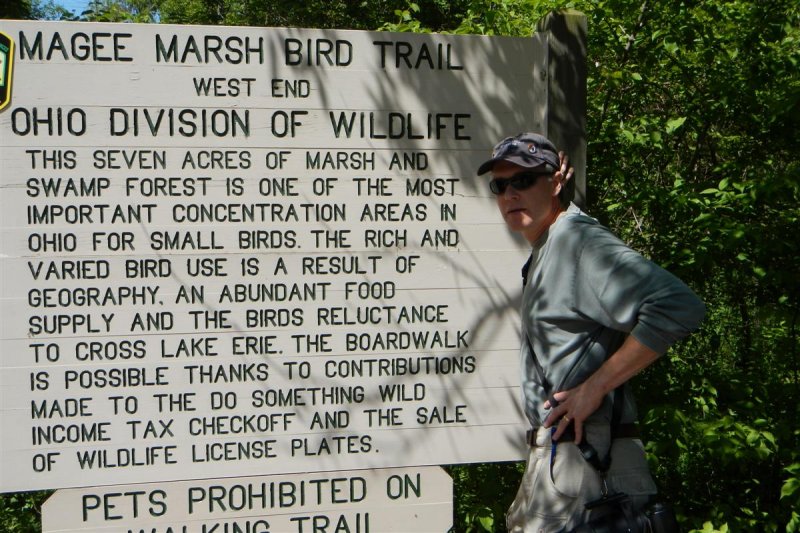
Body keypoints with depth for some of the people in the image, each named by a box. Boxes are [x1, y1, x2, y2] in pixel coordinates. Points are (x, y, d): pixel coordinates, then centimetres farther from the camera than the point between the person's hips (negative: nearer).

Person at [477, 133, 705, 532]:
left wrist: (594, 387, -21)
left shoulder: (579, 239, -14)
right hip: (556, 452, 10)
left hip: (584, 457, -10)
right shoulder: (544, 252, 16)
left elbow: (679, 308, -24)